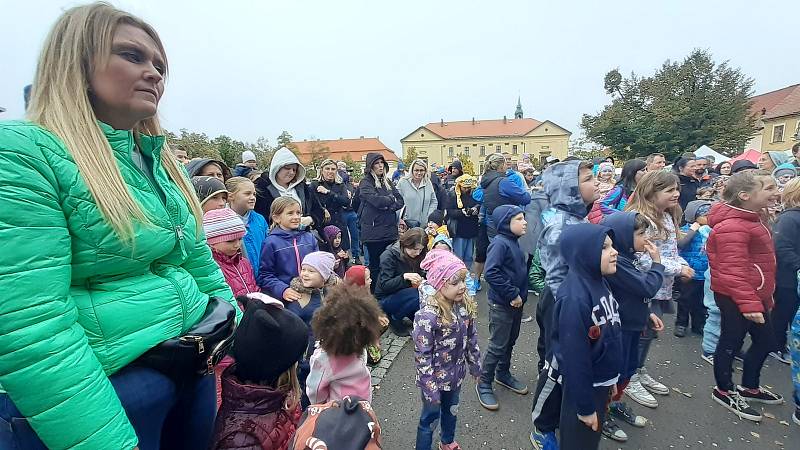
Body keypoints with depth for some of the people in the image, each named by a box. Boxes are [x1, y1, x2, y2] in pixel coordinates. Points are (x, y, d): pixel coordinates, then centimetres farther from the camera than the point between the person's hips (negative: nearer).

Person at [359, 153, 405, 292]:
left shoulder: (387, 182, 17)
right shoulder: (365, 183, -1)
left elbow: (400, 201, 10)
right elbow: (376, 200, -17)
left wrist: (389, 207, -9)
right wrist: (391, 199, 0)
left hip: (390, 230, 5)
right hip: (374, 230, -5)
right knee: (376, 265, 1)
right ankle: (373, 294, 12)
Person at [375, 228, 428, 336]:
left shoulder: (417, 256, -3)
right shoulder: (389, 256, -20)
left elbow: (422, 274, 6)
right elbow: (384, 285, -22)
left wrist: (421, 281, -19)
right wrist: (404, 277, -38)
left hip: (405, 294, 6)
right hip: (386, 298, -6)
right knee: (418, 296, -31)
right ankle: (394, 318, -7)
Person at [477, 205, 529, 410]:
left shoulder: (514, 242, 7)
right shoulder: (500, 243, -21)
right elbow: (491, 273, -29)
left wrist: (521, 295, 9)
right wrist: (512, 295, -23)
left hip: (516, 303, 9)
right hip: (501, 304, -9)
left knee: (510, 341, 22)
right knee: (498, 345, 3)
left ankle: (503, 374, 41)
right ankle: (484, 384, 20)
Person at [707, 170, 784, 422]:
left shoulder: (749, 219, 11)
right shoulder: (732, 227, -24)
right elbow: (733, 272, -27)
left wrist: (765, 297, 25)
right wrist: (749, 304, -26)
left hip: (755, 295, 10)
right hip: (735, 297, -10)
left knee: (765, 341, 20)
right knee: (732, 342, 5)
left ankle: (749, 388, 39)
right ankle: (725, 392, 24)